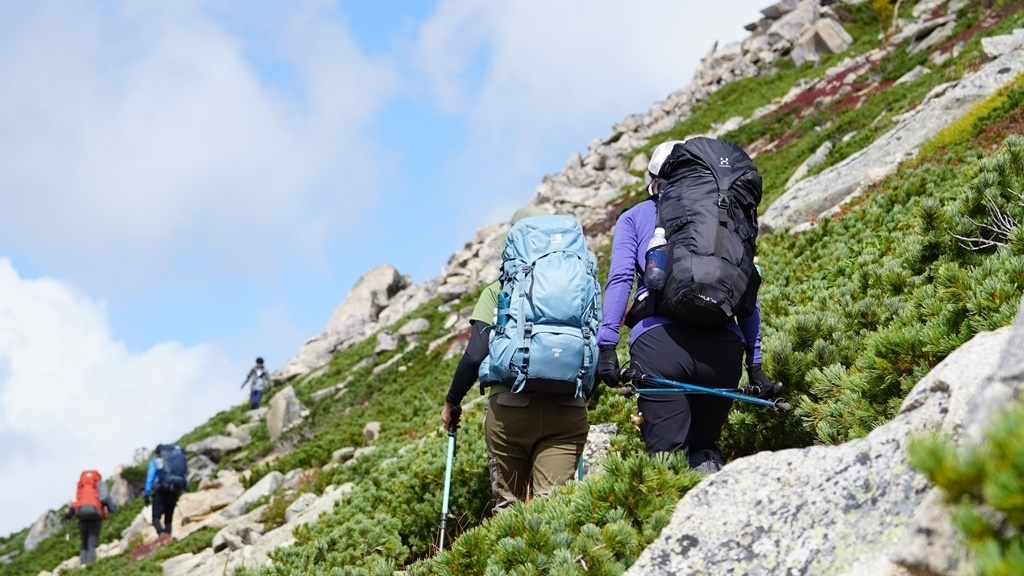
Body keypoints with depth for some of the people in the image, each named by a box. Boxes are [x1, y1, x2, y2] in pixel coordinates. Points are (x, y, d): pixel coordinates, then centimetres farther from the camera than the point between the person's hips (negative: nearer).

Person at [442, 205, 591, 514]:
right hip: (567, 410, 1)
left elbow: (476, 355, -3)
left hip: (511, 407, -1)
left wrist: (451, 401, 11)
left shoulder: (498, 291, 5)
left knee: (509, 503, 9)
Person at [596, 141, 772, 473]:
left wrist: (606, 345, -2)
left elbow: (620, 279, 3)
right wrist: (754, 362, 18)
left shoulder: (634, 218, 19)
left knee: (667, 456, -3)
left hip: (659, 338, -2)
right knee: (704, 446, 19)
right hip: (723, 343, 2)